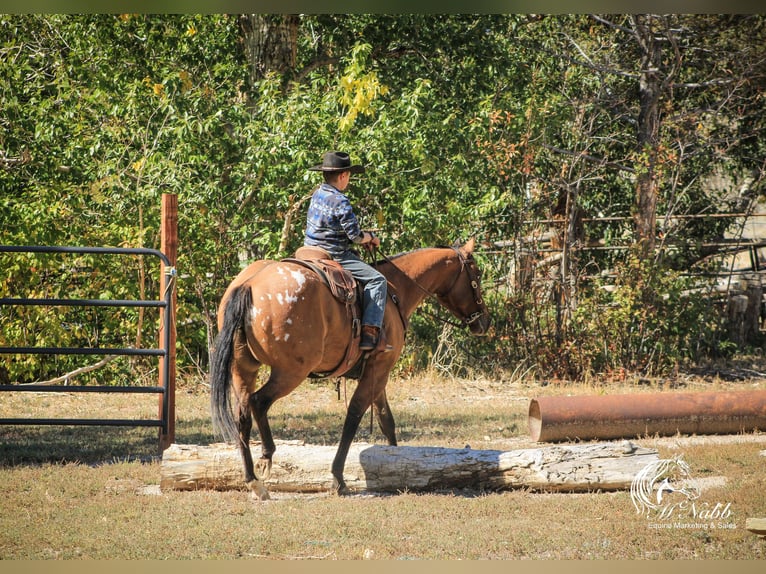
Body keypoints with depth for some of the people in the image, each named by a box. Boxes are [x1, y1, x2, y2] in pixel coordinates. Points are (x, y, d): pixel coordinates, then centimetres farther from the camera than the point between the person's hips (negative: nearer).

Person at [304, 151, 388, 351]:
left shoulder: (318, 194, 9)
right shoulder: (340, 202, -18)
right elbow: (355, 236, -17)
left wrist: (363, 236, 14)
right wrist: (371, 237, 4)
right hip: (334, 256, -10)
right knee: (376, 279, -9)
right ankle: (370, 333, -20)